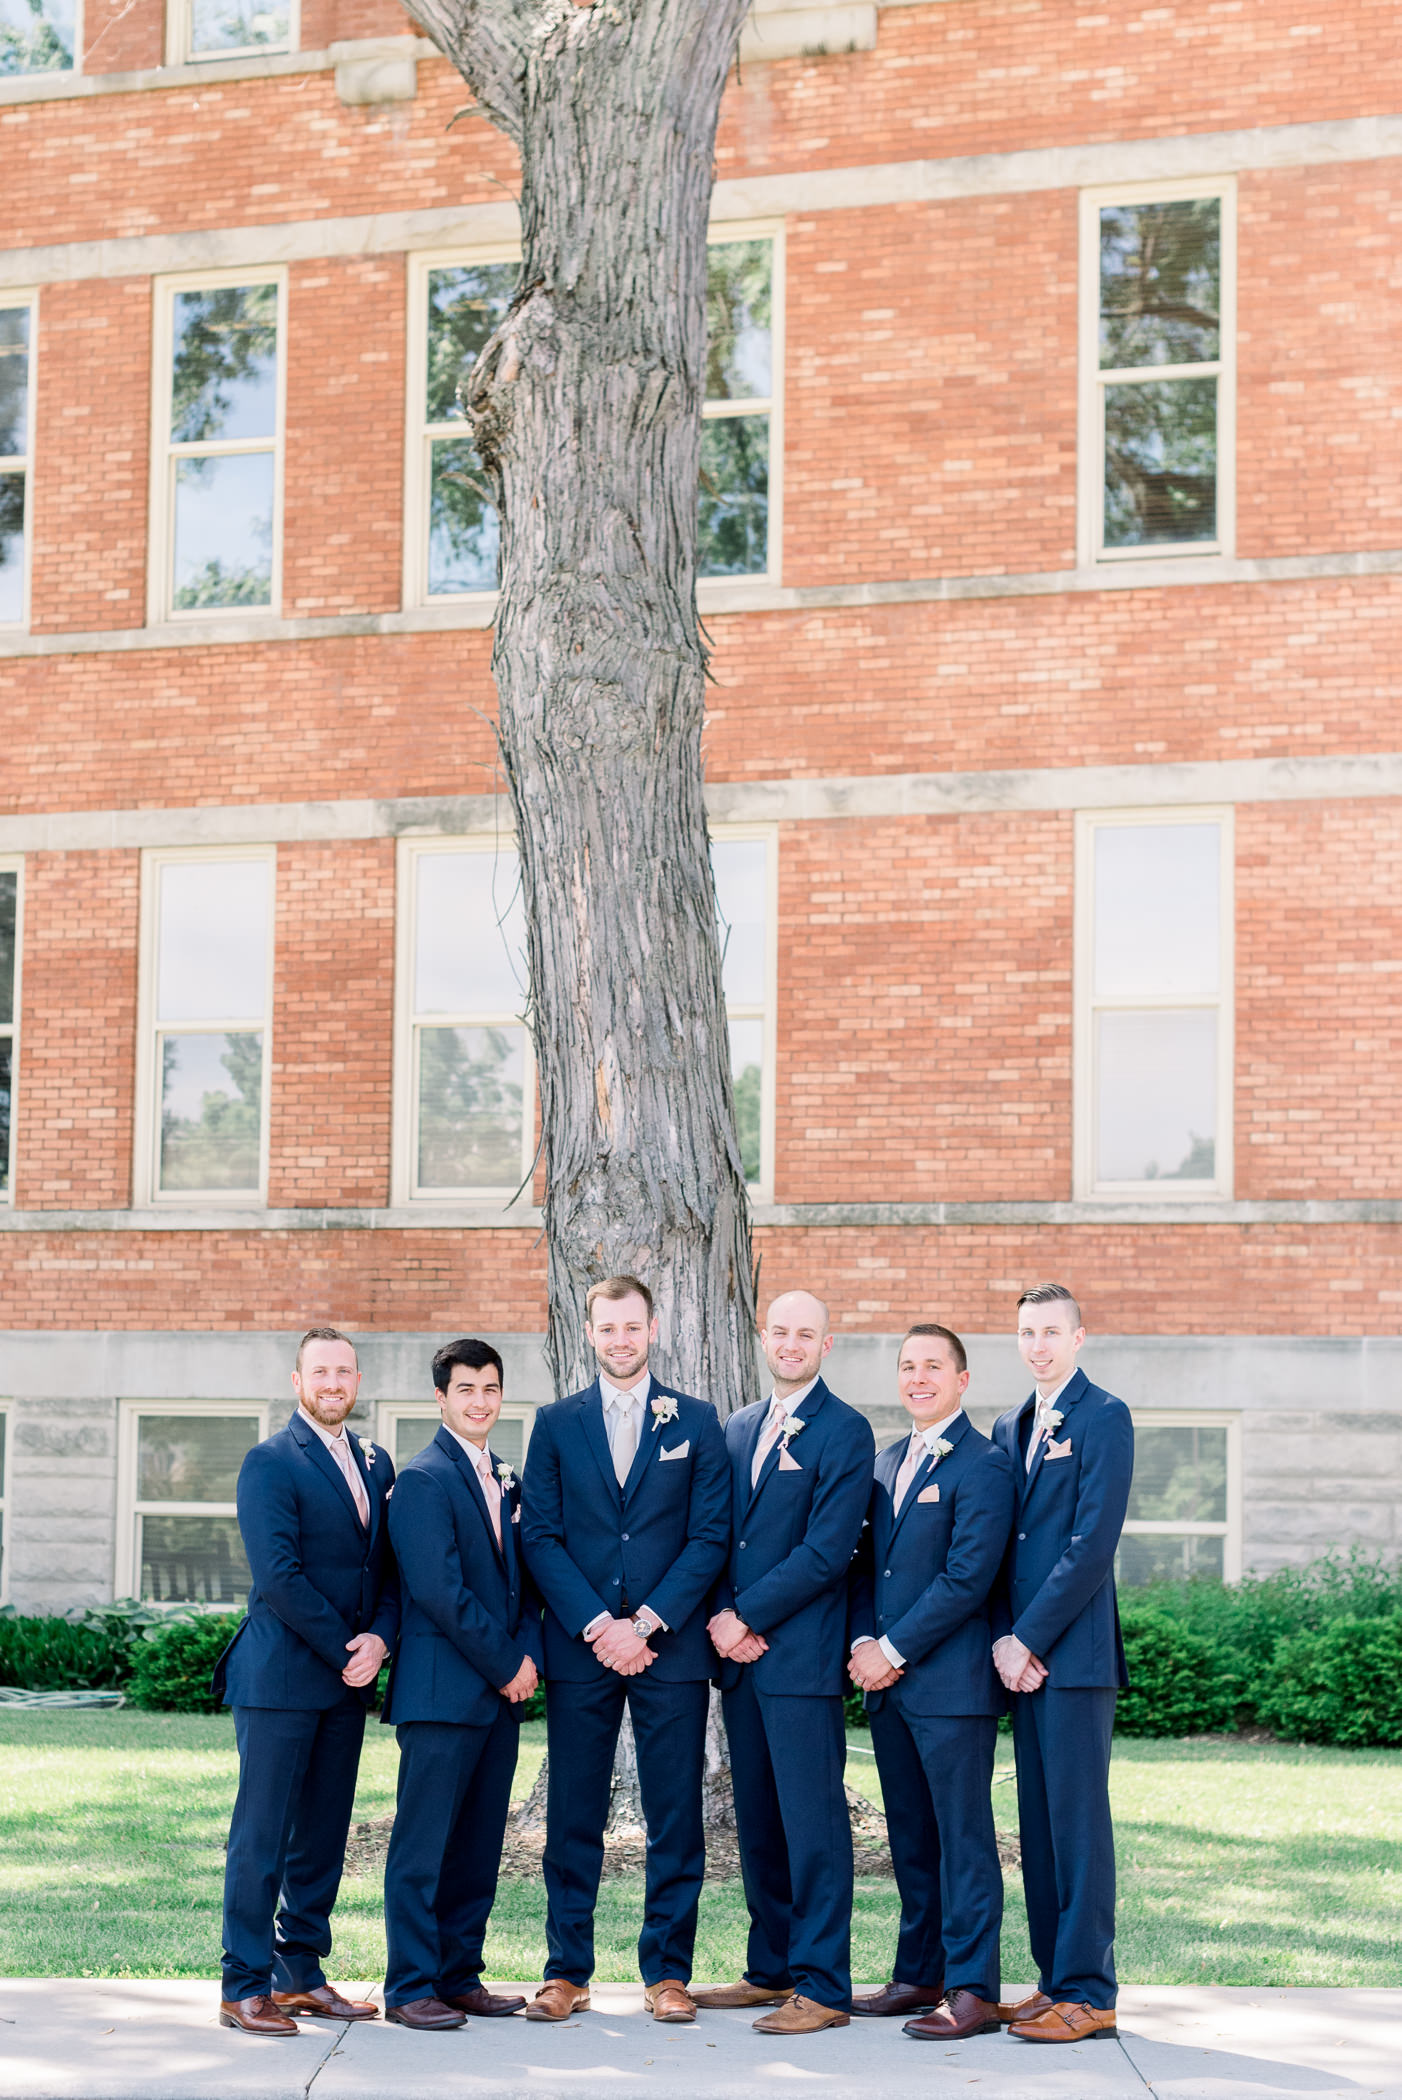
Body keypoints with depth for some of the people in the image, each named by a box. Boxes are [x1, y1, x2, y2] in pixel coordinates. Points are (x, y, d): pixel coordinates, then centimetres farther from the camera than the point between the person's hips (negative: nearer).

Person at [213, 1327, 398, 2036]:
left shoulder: (376, 1464, 14)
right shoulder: (270, 1462, -7)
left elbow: (390, 1565, 13)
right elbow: (279, 1575, -14)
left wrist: (380, 1638, -5)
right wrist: (344, 1650, -13)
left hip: (347, 1681, 7)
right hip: (280, 1677, -6)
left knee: (324, 1833, 9)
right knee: (261, 1835, -3)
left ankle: (300, 1973, 18)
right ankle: (245, 1987, 1)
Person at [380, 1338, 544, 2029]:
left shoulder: (506, 1481, 17)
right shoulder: (422, 1480, -8)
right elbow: (439, 1591, -15)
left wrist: (529, 1656, 2)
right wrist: (505, 1666, -11)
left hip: (501, 1691, 8)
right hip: (440, 1691, -8)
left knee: (479, 1843, 10)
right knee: (423, 1844, -4)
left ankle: (459, 1976, 18)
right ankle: (410, 1988, 1)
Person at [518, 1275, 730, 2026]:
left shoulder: (695, 1421, 6)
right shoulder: (556, 1424, 8)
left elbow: (710, 1535, 0)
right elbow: (539, 1536, 2)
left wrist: (647, 1623, -10)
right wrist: (597, 1625, -10)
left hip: (670, 1646, 0)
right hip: (578, 1649, 1)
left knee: (675, 1818, 1)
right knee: (572, 1816, 3)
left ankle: (666, 1972, 9)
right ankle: (567, 1971, 12)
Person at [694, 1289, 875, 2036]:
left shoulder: (845, 1432, -6)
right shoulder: (738, 1428, 16)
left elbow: (827, 1551, -13)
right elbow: (719, 1533, 15)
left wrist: (747, 1617, -13)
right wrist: (721, 1617, -2)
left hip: (801, 1654, -7)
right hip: (740, 1649, 7)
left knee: (812, 1821, -5)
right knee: (757, 1820, 12)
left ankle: (822, 1987, -1)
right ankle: (772, 1969, 22)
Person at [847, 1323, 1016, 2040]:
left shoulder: (984, 1467, -9)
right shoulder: (886, 1463, 16)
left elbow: (967, 1578, -16)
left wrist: (894, 1650, -14)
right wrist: (863, 1643, -1)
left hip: (951, 1682, -7)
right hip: (887, 1682, 8)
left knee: (963, 1836, -4)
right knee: (909, 1837, 13)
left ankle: (973, 1989, -1)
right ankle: (920, 1974, 21)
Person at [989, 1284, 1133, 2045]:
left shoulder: (1103, 1417, -6)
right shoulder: (1009, 1428, 17)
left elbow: (1093, 1542, -13)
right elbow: (996, 1544, 14)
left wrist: (1029, 1639, -14)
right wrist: (1002, 1639, -1)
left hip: (1075, 1653, -7)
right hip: (1021, 1652, 7)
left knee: (1078, 1818, -6)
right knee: (1037, 1821, 9)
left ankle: (1087, 1994, -2)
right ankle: (1054, 1980, 16)